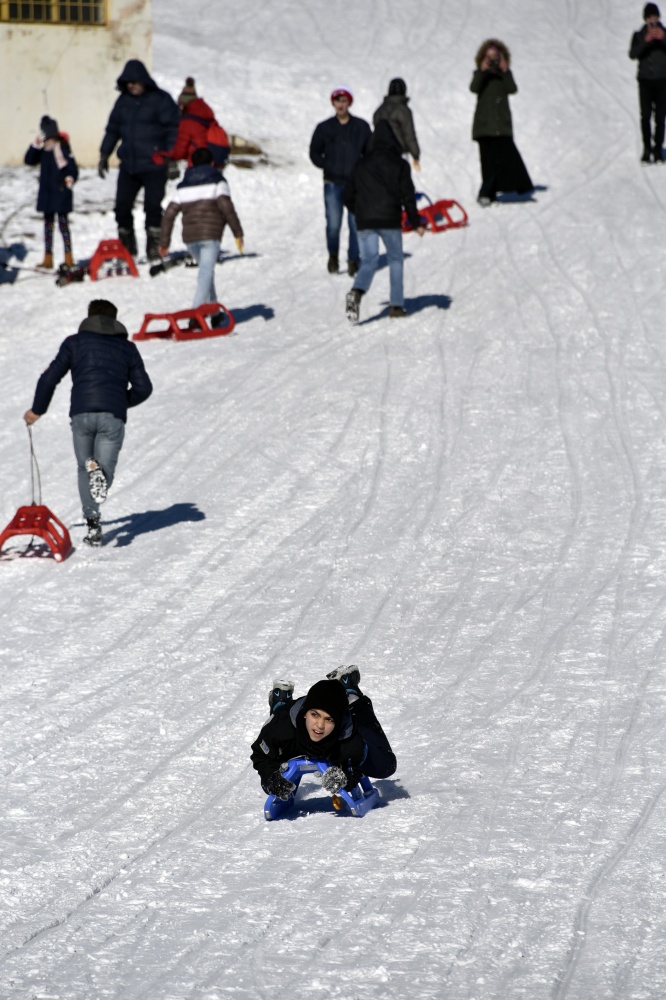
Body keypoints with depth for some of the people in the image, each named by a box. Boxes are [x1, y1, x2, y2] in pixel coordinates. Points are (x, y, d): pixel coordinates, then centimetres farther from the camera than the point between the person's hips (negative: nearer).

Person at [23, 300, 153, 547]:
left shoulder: (75, 343, 14)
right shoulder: (127, 348, 18)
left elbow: (50, 377, 7)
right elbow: (143, 387, 14)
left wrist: (37, 410, 19)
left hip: (82, 414, 0)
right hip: (113, 417, 0)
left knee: (84, 468, 15)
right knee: (106, 467, 5)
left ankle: (93, 523, -10)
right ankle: (101, 473, -37)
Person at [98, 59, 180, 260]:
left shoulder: (161, 100, -4)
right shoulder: (123, 101, 12)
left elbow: (173, 129, -6)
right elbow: (112, 128, 20)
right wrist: (104, 154, 17)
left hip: (154, 166, -5)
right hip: (128, 166, 5)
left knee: (152, 206, -7)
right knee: (122, 206, 1)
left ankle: (154, 246, 2)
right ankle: (126, 247, 13)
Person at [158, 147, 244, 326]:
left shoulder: (183, 186, 17)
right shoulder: (217, 181, 5)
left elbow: (169, 213, 11)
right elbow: (226, 206, -9)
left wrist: (164, 242, 14)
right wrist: (238, 232, -5)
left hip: (189, 237, 5)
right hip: (210, 235, -5)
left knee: (206, 270, 22)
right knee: (206, 273, -13)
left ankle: (215, 315, 29)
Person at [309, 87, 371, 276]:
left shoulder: (361, 127, 8)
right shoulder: (324, 128, 6)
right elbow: (314, 152, 12)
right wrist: (327, 166, -2)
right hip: (333, 184, 0)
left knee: (356, 223, -6)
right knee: (333, 223, -4)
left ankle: (353, 261, 2)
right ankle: (333, 256, 18)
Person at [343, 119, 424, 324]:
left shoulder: (362, 164, 11)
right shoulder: (399, 164, 0)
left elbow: (349, 196, 14)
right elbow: (407, 195, -5)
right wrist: (416, 222, 2)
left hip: (364, 222, 2)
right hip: (390, 220, -2)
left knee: (368, 261, 2)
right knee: (395, 260, 14)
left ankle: (357, 292, -28)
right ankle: (396, 305, 11)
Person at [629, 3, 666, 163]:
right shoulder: (639, 36, 6)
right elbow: (632, 54, -10)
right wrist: (646, 41, -23)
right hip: (645, 80, 0)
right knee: (645, 116, -7)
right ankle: (647, 148, -1)